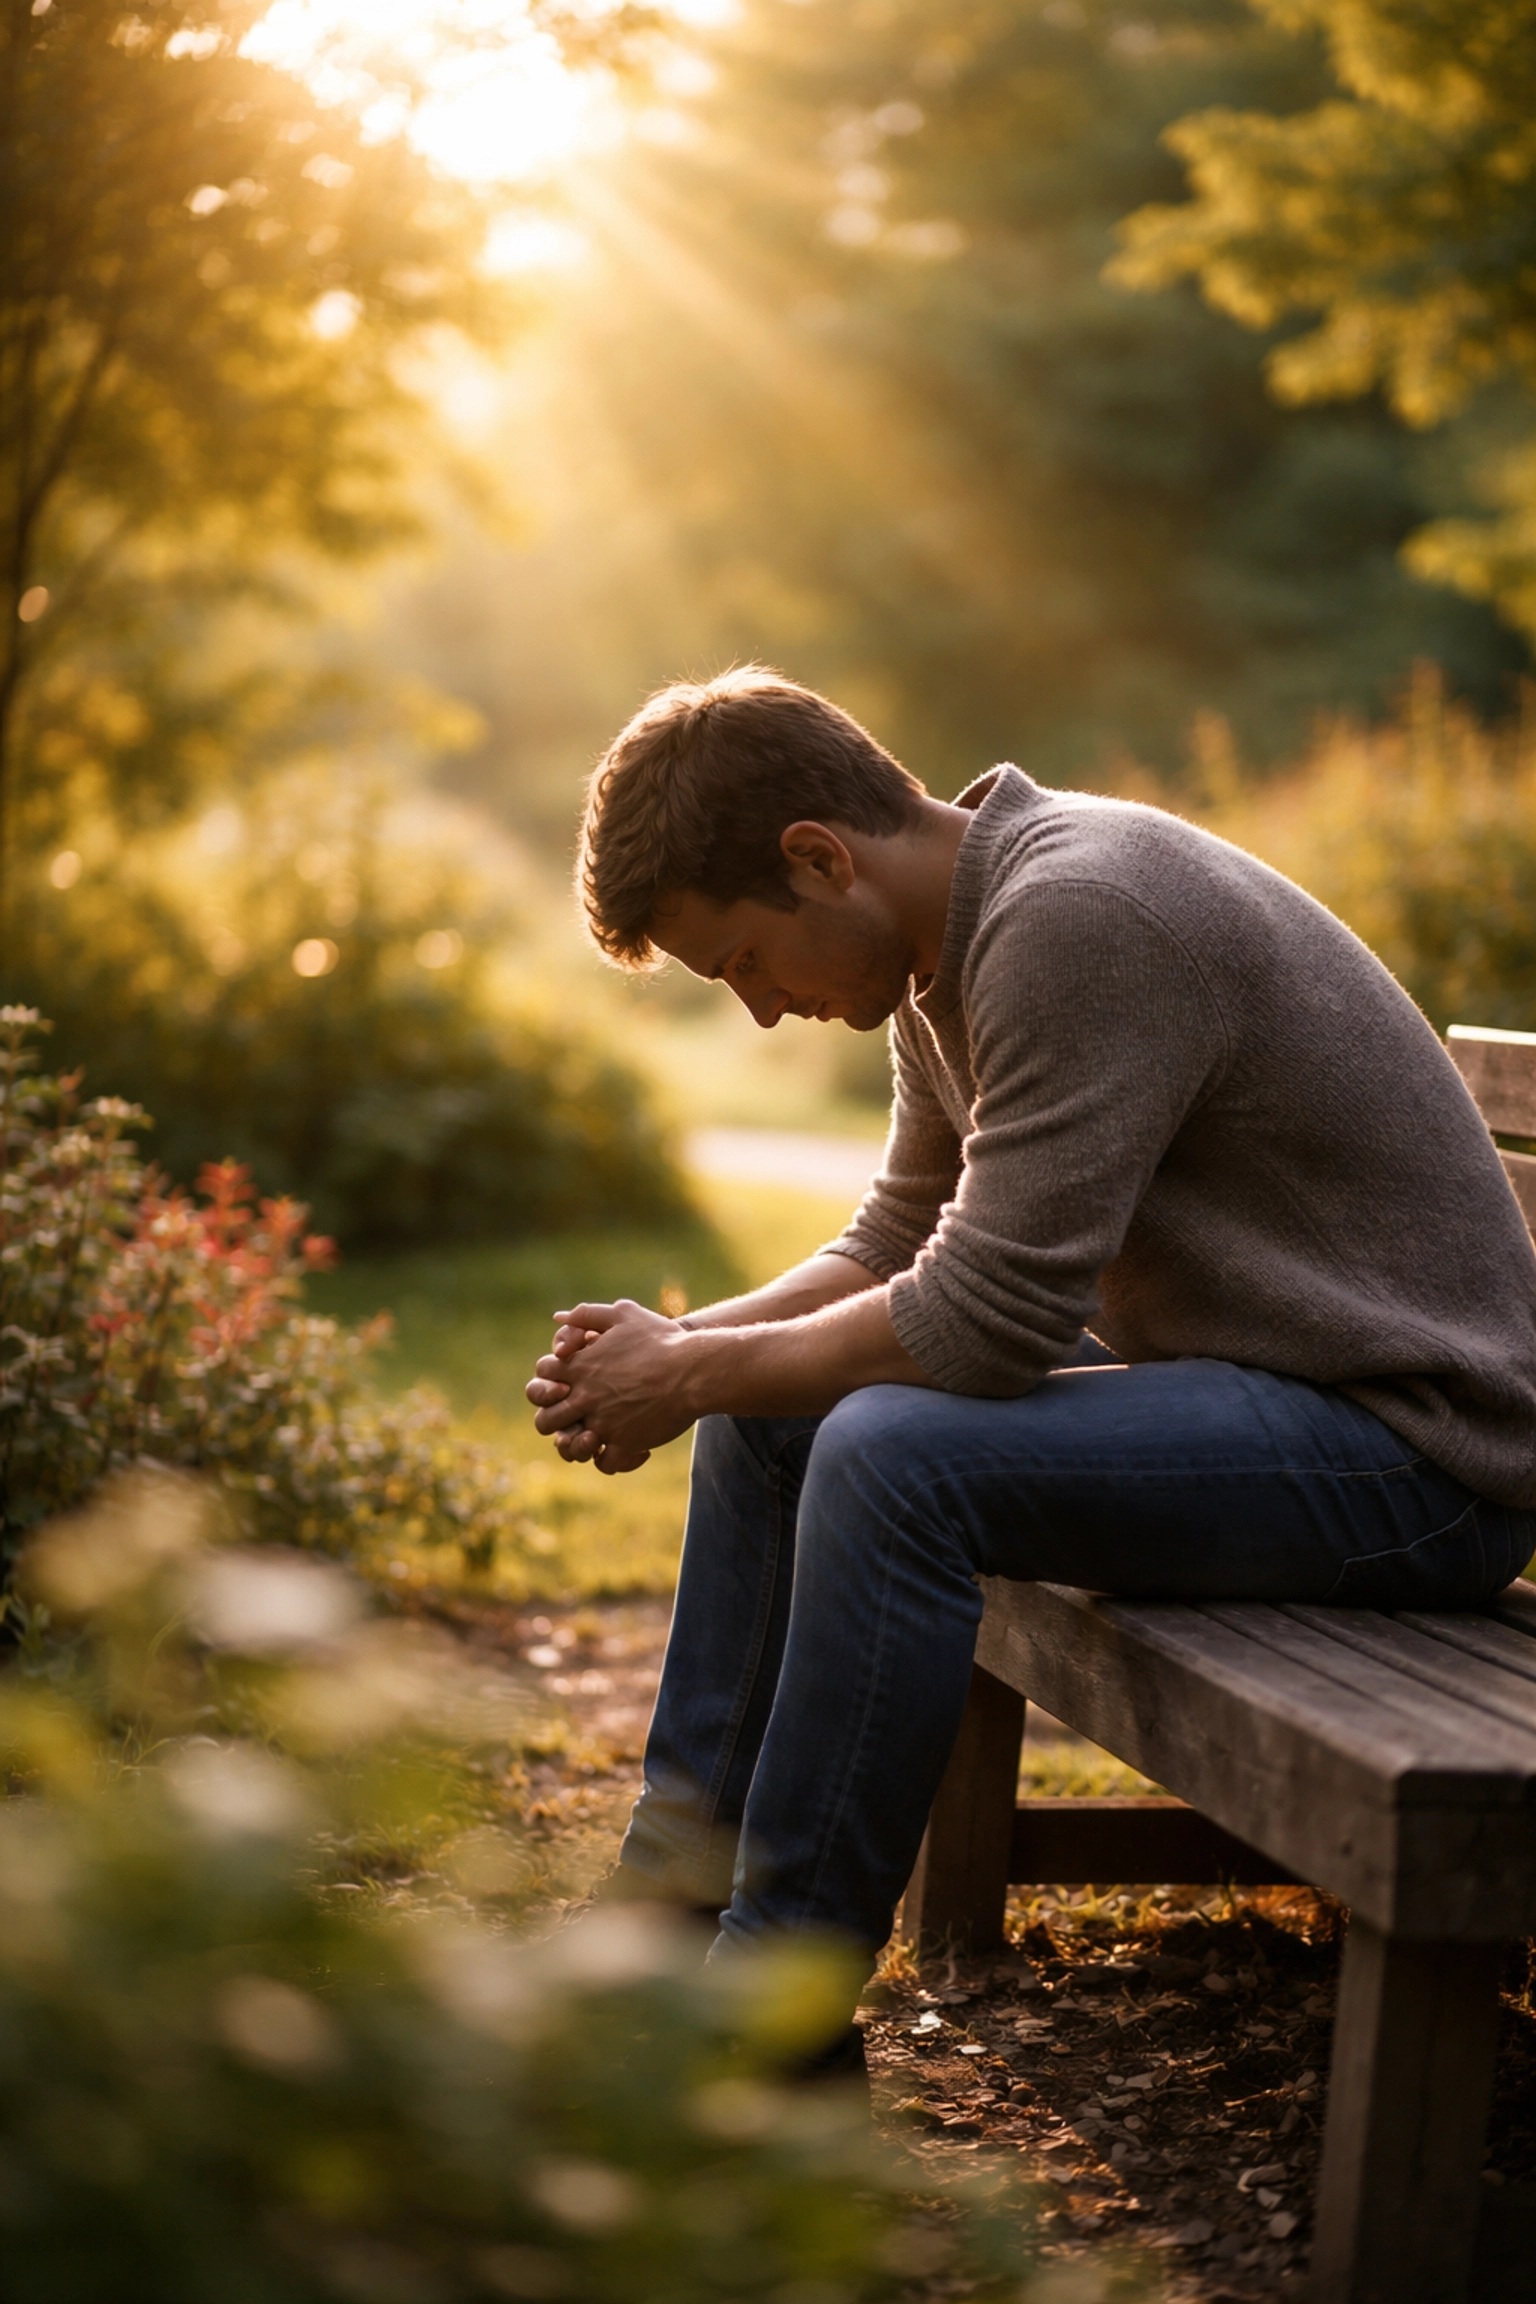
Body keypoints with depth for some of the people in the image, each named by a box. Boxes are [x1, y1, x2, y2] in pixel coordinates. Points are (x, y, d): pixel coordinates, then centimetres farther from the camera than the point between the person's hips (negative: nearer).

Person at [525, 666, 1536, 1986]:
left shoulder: (1075, 916, -24)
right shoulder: (952, 948, 7)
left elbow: (986, 1318, -26)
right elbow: (898, 1246, 15)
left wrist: (693, 1374, -13)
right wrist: (681, 1348, -1)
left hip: (1415, 1440, -10)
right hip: (1226, 1377, 10)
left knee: (895, 1456, -28)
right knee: (769, 1409, 11)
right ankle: (683, 1881, 17)